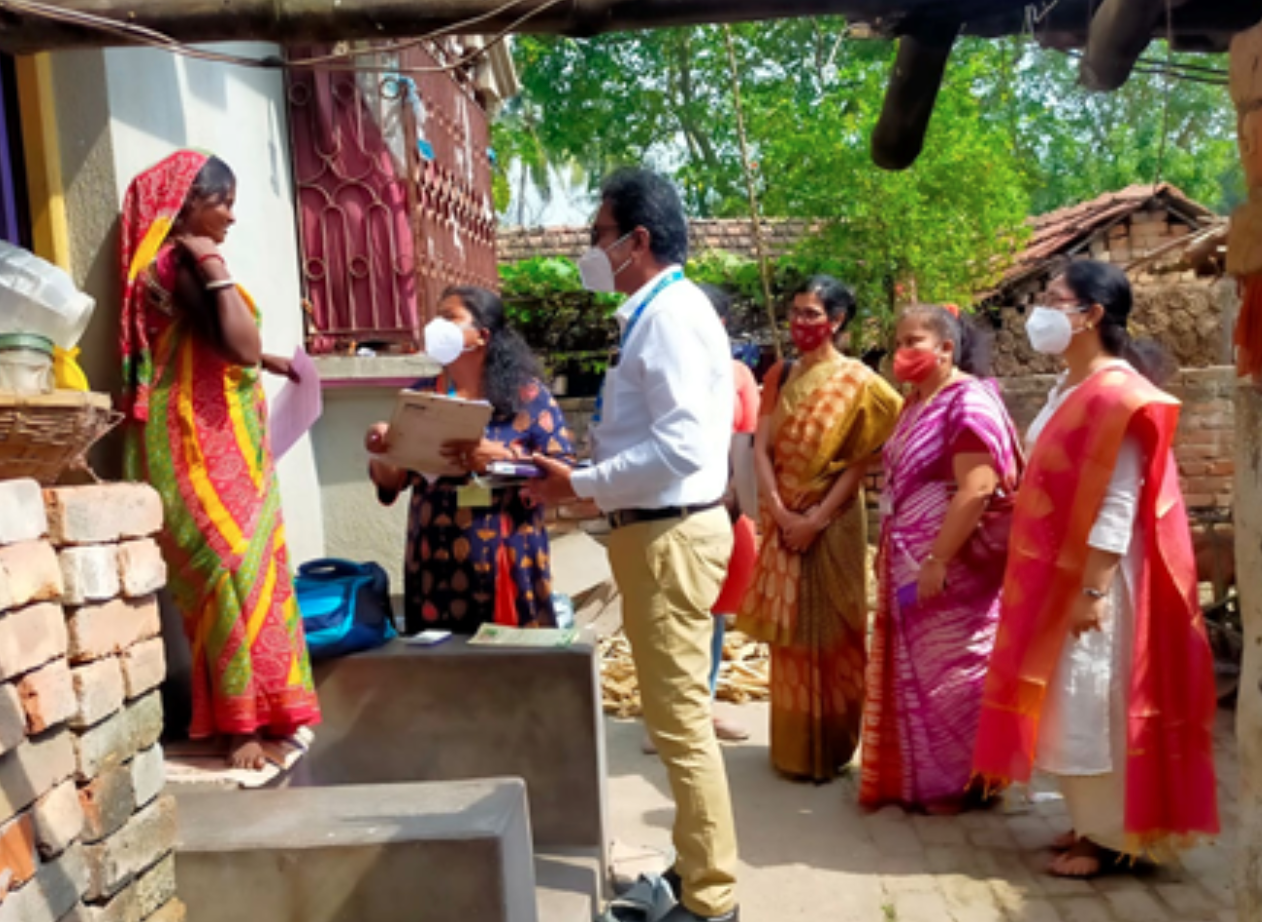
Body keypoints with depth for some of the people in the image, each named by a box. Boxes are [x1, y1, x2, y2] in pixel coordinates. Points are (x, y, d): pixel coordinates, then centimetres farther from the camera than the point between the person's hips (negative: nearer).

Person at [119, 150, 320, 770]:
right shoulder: (174, 264, -14)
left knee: (246, 570, 11)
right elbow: (240, 347, -23)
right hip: (203, 444, -10)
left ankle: (258, 711, 21)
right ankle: (240, 725, 0)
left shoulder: (186, 264, 17)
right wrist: (215, 267, -18)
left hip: (223, 441, 10)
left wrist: (264, 362, 13)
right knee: (232, 570, -8)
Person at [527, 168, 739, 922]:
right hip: (659, 529, 10)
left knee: (681, 722, -1)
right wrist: (587, 483, 10)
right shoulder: (659, 312, 15)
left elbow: (683, 445, -25)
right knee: (680, 715, 18)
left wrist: (581, 485, -18)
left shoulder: (670, 314, -16)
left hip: (670, 535, -10)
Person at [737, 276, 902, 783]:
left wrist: (818, 519, -15)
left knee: (828, 632, 3)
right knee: (790, 633, 10)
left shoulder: (857, 380, -6)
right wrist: (780, 512, -10)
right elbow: (762, 448, 1)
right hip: (783, 521, 4)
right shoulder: (779, 376, 8)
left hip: (832, 523, -4)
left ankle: (830, 748, 17)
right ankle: (793, 747, 22)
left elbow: (860, 462, -10)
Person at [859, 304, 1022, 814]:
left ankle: (958, 784, 19)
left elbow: (976, 490, -23)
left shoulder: (969, 402, -15)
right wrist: (896, 558, 17)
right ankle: (918, 778, 29)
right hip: (911, 565, 9)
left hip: (952, 568, -9)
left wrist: (937, 560, -24)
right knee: (916, 673, 15)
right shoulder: (917, 403, 13)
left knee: (951, 674, 3)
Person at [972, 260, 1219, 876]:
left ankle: (1110, 838, 15)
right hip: (1057, 570, 9)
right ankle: (1092, 823, 28)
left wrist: (1094, 588, -22)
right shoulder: (1069, 386, 11)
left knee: (1094, 703, 1)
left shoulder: (1117, 393, -17)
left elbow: (1120, 503, -21)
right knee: (1070, 702, 15)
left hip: (1094, 575, -9)